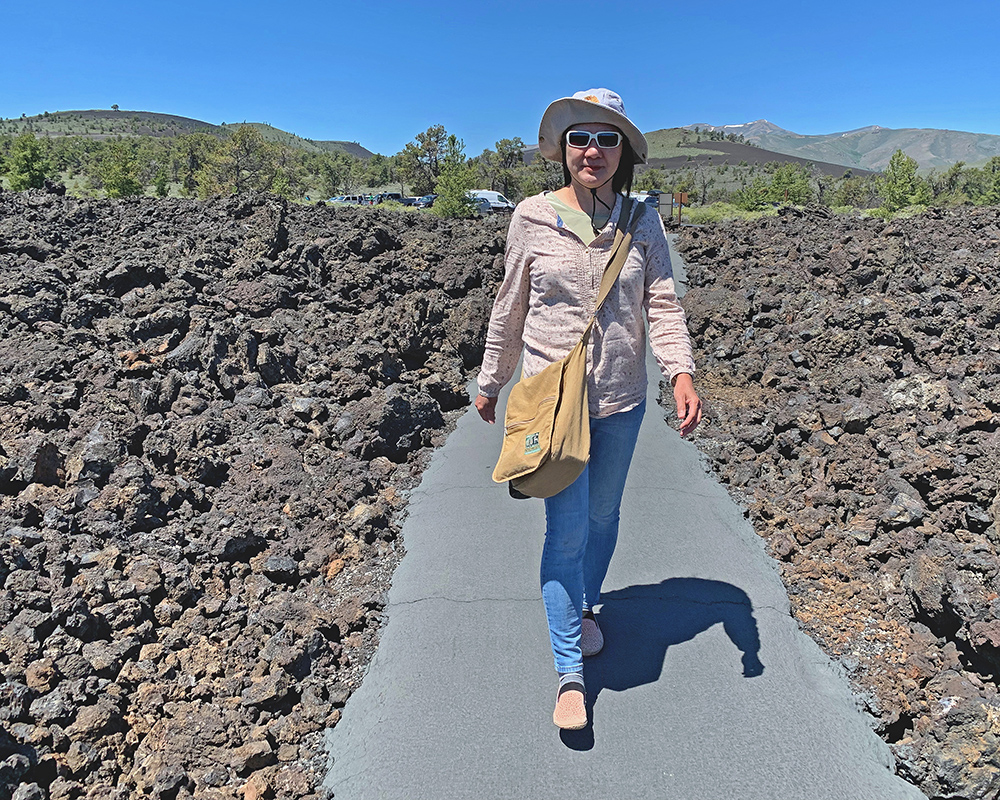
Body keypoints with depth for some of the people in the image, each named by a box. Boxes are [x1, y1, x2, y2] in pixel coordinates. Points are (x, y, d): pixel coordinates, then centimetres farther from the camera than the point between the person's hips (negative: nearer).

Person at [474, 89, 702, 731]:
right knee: (567, 527, -3)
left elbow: (663, 304, -4)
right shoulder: (533, 217, -3)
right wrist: (491, 382, 11)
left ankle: (586, 605, 46)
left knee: (603, 513, 17)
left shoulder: (643, 223, 1)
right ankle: (571, 675, 12)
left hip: (621, 399, 3)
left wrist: (682, 372, -21)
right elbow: (510, 307, 4)